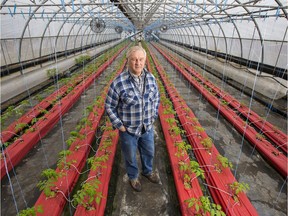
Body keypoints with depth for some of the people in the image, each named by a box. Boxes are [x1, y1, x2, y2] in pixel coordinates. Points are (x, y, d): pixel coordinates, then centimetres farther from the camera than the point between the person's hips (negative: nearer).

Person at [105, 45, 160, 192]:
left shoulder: (151, 78, -7)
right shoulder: (119, 82, -22)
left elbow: (156, 98, 10)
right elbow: (109, 106, -12)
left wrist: (154, 116, 7)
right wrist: (119, 125, -11)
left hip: (148, 127, 4)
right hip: (128, 129, -4)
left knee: (149, 152, 26)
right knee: (130, 156, 20)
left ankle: (148, 171, 57)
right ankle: (133, 176, 50)